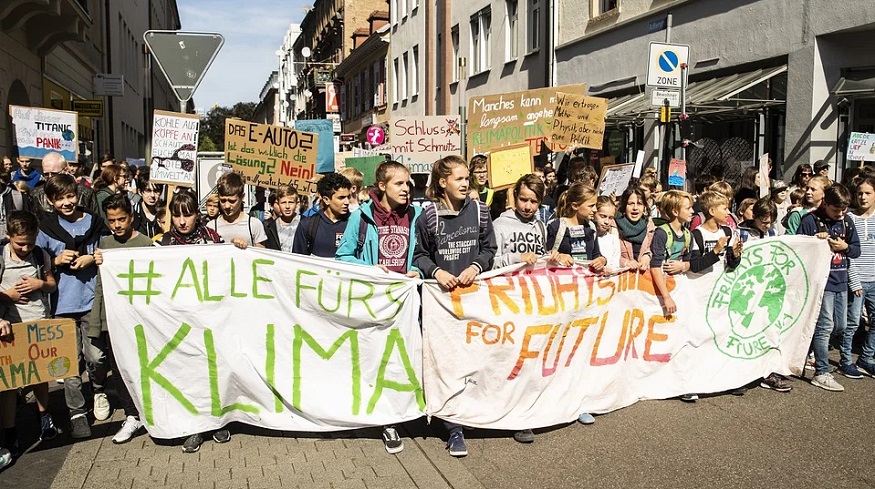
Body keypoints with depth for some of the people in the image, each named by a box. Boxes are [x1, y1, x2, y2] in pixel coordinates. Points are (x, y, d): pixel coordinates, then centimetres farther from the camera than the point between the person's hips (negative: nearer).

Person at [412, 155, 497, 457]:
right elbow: (420, 255, 4)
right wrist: (436, 271, -13)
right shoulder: (429, 215, -2)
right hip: (441, 295, -2)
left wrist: (475, 267, -10)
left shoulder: (479, 211, 4)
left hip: (474, 292, 2)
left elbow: (489, 249, 8)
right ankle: (453, 429, 4)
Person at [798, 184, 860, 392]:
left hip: (841, 281, 7)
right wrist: (817, 241, -21)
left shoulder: (846, 221, 10)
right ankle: (822, 373, 0)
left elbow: (856, 250, 13)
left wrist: (845, 247, -7)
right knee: (825, 326, -6)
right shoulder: (810, 221, -8)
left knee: (840, 325, 14)